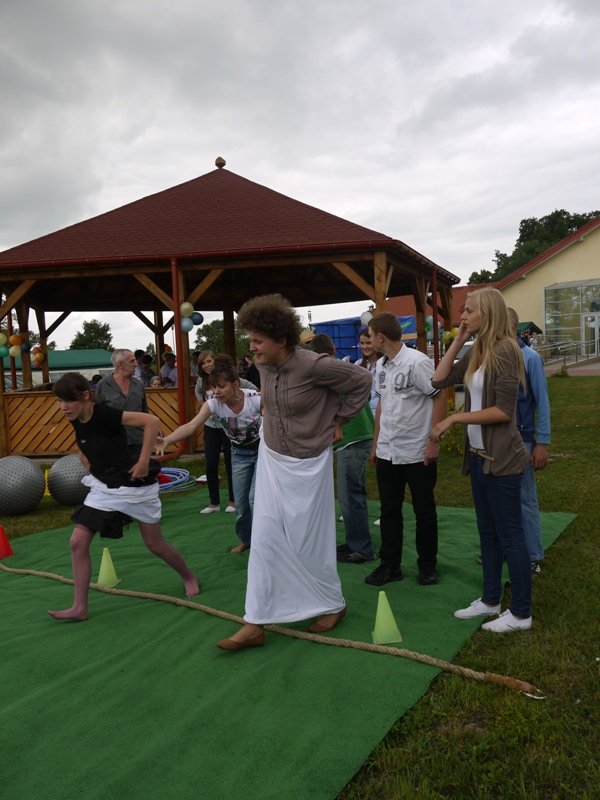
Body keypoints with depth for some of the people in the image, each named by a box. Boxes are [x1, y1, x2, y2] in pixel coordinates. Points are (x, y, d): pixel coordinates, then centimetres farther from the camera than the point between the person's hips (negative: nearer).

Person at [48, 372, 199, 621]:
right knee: (78, 541, -4)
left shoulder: (104, 414, -24)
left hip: (133, 485, -6)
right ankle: (79, 607, 6)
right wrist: (93, 471, 8)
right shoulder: (76, 421, -2)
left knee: (155, 545, 8)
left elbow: (151, 421, -30)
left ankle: (189, 577, 35)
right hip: (103, 488, 7)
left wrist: (143, 462, -27)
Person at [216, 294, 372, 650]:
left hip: (308, 463, -6)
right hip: (272, 459, 6)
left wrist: (338, 420, -5)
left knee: (309, 540, 6)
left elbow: (362, 381, -11)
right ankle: (255, 624, 10)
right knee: (265, 538, 3)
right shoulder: (264, 365, -5)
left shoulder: (314, 365, -24)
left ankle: (334, 605, 31)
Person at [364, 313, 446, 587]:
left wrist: (433, 442, -16)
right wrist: (376, 443, 15)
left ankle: (427, 564, 24)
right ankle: (390, 565, 23)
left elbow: (440, 399, -13)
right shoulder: (380, 366, 8)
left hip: (417, 452, -6)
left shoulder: (417, 362, -14)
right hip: (387, 453, 7)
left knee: (424, 512, 9)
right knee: (389, 511, 12)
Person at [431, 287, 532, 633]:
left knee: (509, 534, 2)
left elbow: (505, 410, -20)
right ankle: (491, 600, 31)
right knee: (488, 531, 17)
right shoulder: (477, 352, 9)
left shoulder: (504, 350, -16)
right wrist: (458, 341, 4)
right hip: (480, 456, 9)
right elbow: (440, 379, 8)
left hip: (502, 458, -9)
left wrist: (455, 418, -17)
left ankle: (521, 613, 15)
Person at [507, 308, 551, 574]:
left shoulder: (529, 357, -9)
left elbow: (542, 402, -8)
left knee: (525, 500, 4)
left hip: (520, 440, -4)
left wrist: (542, 443, -11)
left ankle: (533, 558, 16)